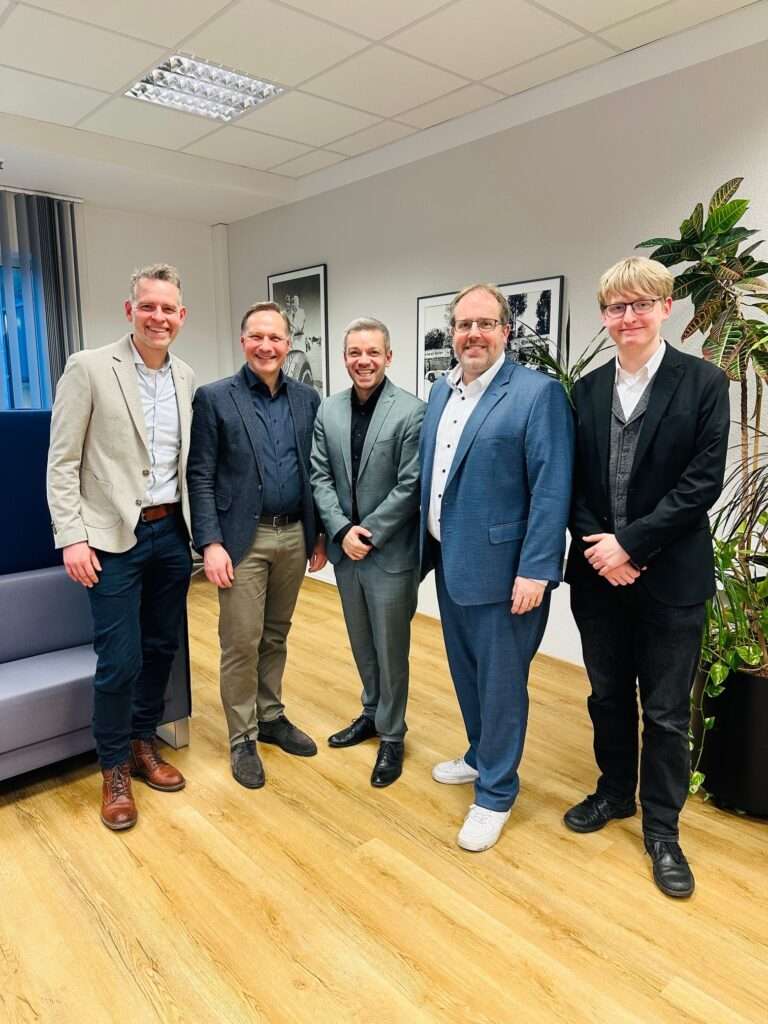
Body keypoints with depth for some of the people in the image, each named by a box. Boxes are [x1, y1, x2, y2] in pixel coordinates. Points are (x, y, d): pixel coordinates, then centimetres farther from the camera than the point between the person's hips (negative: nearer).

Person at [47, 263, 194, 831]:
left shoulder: (187, 377, 6)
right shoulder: (89, 367, -8)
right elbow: (62, 462, -7)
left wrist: (201, 528, 9)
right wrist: (72, 537, -13)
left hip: (172, 531, 5)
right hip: (115, 537, -5)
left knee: (162, 647, 14)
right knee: (119, 660, -1)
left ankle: (144, 743, 35)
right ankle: (115, 768, 22)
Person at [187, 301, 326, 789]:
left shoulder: (308, 398, 6)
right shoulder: (214, 398, -4)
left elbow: (316, 470, 9)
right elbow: (200, 476, -7)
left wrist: (319, 534, 8)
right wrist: (211, 543, -13)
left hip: (294, 536, 4)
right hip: (243, 537, -3)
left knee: (276, 635, 16)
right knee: (242, 641, 3)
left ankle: (271, 717, 33)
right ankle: (242, 738, 20)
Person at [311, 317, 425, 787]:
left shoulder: (412, 412, -12)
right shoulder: (329, 410, 4)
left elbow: (409, 486, -14)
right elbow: (321, 477, 2)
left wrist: (370, 534, -14)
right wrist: (343, 531, -10)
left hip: (391, 553, -5)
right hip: (347, 550, 5)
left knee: (390, 650, 7)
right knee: (362, 644, 20)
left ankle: (392, 735, 25)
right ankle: (372, 713, 41)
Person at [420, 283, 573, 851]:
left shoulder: (538, 393, -12)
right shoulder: (442, 390, 10)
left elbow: (552, 490, -17)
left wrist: (535, 570, -20)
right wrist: (428, 547, 13)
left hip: (500, 567, -7)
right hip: (450, 562, 7)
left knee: (500, 680, 6)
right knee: (466, 671, 21)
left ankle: (496, 792, 25)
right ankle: (481, 755, 43)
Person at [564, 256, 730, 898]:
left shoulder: (704, 382, -5)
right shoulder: (588, 389, 6)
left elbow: (704, 481, -11)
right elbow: (576, 483, 5)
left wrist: (631, 543, -15)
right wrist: (598, 547, -9)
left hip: (670, 576, -3)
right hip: (599, 573, 4)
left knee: (666, 710, 8)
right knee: (608, 695, 17)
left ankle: (662, 826, 28)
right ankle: (615, 791, 39)